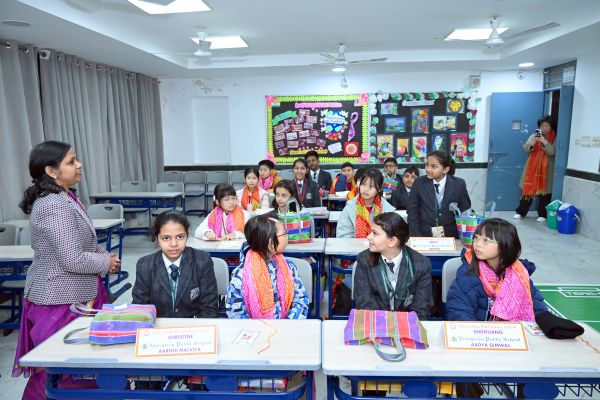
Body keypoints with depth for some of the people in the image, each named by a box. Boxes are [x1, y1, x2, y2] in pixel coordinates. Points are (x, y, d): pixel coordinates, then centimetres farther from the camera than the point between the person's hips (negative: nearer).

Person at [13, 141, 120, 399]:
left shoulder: (63, 198, 7)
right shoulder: (55, 206, -24)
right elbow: (74, 260, -27)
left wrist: (104, 255, 1)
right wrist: (106, 263, -11)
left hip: (72, 292, 10)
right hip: (60, 298, -10)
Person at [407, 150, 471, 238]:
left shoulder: (459, 184, -1)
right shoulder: (419, 183, 0)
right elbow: (413, 212, 1)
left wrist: (462, 236, -4)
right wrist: (417, 238, -7)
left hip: (451, 236, 0)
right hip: (424, 235, 0)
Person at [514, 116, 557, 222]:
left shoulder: (554, 138, -1)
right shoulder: (534, 136, 7)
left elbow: (552, 152, -15)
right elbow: (525, 148, -3)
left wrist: (544, 141, -29)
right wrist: (532, 143, -24)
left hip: (546, 170, -2)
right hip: (532, 168, 2)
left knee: (544, 191, -1)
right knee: (527, 189, 3)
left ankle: (542, 214, 9)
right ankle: (520, 212, 11)